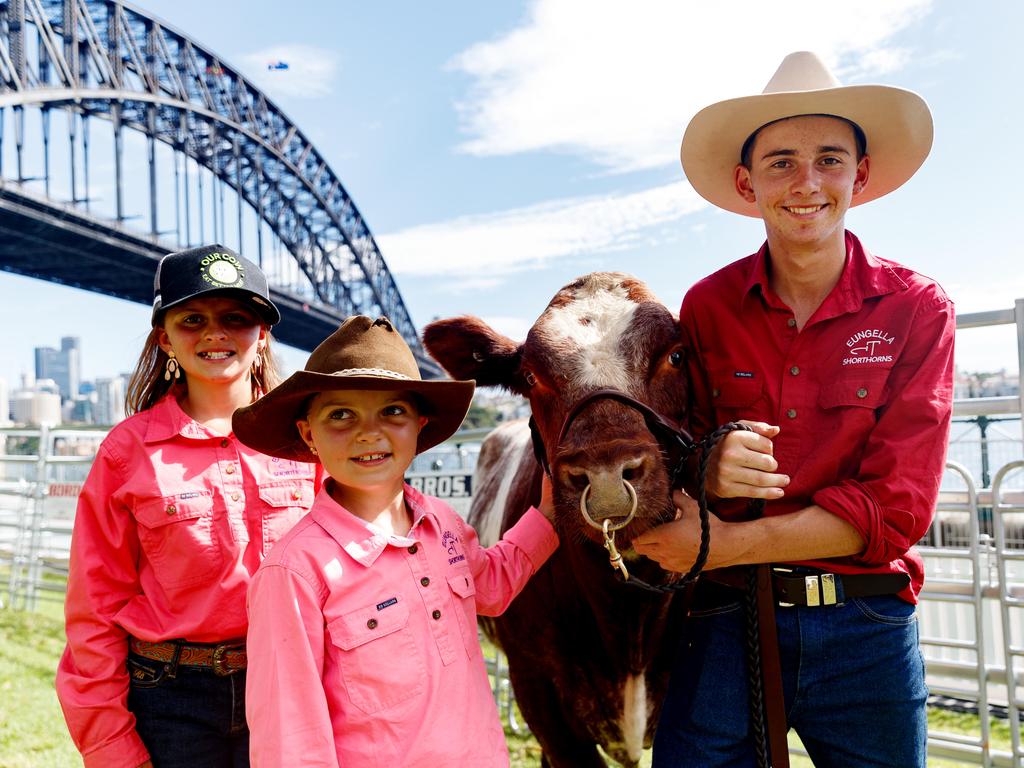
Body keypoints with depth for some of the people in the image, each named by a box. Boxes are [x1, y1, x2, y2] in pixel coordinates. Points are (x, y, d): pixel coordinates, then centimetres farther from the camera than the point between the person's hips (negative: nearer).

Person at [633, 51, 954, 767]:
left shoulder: (917, 308, -6)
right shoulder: (707, 307, -3)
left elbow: (897, 506, -13)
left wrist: (726, 545, -19)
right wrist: (708, 469, -23)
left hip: (866, 633, 0)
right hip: (724, 622, 0)